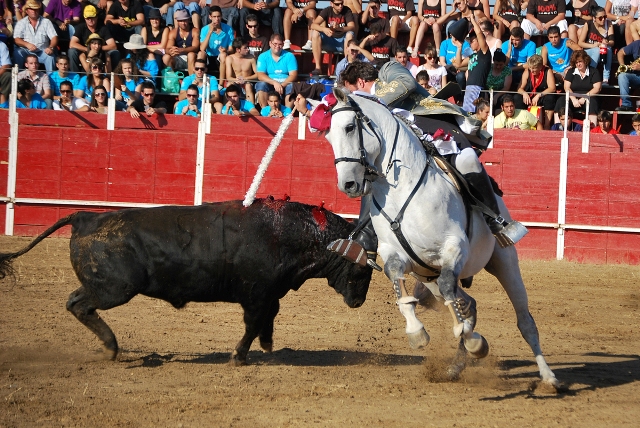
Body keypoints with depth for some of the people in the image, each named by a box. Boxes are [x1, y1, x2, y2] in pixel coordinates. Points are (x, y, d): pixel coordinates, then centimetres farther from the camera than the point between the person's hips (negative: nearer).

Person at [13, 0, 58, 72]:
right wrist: (27, 44, -23)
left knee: (50, 55, -31)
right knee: (17, 52, -31)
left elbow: (54, 38, 0)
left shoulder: (46, 22, 9)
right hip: (26, 51, 0)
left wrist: (51, 47, -23)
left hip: (42, 52, 0)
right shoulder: (21, 23, 8)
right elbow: (16, 39, -2)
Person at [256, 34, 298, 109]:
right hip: (269, 85, 0)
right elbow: (260, 75, -5)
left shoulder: (289, 56, 7)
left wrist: (282, 85, -22)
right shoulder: (263, 57, 7)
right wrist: (274, 83, -23)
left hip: (285, 85, 0)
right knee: (261, 85, -31)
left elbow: (293, 75, -3)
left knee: (292, 86, -32)